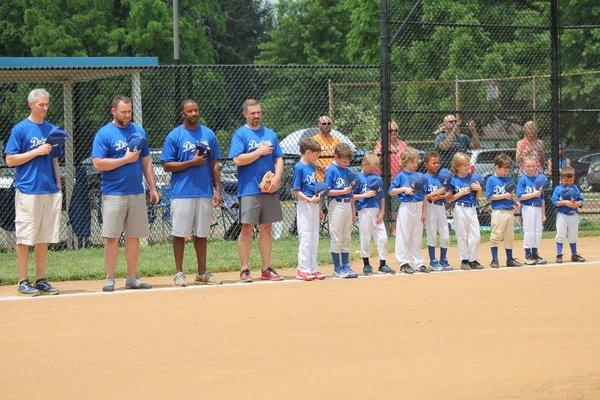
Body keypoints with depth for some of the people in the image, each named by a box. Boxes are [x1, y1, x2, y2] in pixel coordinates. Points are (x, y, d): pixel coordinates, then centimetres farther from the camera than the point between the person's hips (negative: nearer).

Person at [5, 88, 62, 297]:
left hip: (50, 191, 6)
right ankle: (23, 282, 0)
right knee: (25, 238, -4)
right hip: (28, 191, -5)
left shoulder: (52, 130, 15)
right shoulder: (20, 129, -2)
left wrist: (58, 189, 13)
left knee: (44, 239, 7)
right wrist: (37, 152, -13)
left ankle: (41, 280, 13)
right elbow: (10, 160, -6)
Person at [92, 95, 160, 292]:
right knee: (112, 237, -4)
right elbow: (98, 164, -11)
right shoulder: (104, 134, -4)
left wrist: (153, 187, 11)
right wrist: (126, 159, -14)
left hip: (137, 193, 5)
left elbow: (146, 162, 17)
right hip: (113, 194, -5)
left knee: (134, 237, 7)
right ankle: (110, 279, 1)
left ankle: (132, 278, 12)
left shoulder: (139, 131, 12)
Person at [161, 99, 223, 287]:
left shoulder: (208, 134, 10)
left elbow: (214, 164, 12)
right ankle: (179, 273, 6)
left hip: (204, 193, 3)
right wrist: (192, 162, -14)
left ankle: (202, 273, 16)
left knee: (201, 234, 9)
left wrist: (218, 189, 5)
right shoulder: (174, 136, -2)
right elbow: (168, 166, -4)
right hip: (182, 193, -3)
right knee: (180, 233, -1)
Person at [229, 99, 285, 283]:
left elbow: (279, 159, 13)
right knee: (247, 228, -5)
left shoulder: (270, 134, 15)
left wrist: (277, 177, -4)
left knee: (266, 228, 7)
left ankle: (267, 269, 12)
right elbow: (238, 160, -12)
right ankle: (244, 270, -1)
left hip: (270, 190, 5)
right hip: (249, 190, -5)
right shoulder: (240, 134, -1)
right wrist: (261, 152, -11)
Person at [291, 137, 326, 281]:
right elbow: (296, 191, -14)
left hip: (314, 205, 8)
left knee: (315, 238, 11)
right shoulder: (299, 168, -12)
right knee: (305, 237, -8)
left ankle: (313, 268, 16)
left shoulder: (312, 167, 12)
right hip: (304, 205, -8)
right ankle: (303, 270, -4)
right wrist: (309, 200, -24)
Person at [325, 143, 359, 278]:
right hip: (336, 205, -7)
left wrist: (353, 208, 15)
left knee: (347, 238, 11)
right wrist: (343, 192, -17)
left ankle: (346, 266, 17)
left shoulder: (348, 171, 12)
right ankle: (337, 268, 2)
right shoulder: (331, 171, -8)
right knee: (336, 238, -3)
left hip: (347, 206, 7)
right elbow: (327, 192, -13)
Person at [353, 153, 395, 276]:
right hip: (365, 211, -4)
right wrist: (364, 195, -18)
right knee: (365, 238, 1)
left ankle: (383, 264, 9)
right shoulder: (358, 178, -4)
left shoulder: (378, 178, 10)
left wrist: (382, 212, 3)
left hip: (377, 211, 4)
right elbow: (352, 196, -7)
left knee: (382, 237, 2)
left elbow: (382, 196, 11)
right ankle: (366, 264, 11)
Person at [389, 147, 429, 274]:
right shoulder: (401, 176, -3)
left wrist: (424, 212, 7)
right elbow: (391, 191, -4)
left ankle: (418, 263, 15)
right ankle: (403, 263, 3)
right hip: (406, 207, -5)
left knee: (417, 237, 10)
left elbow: (424, 196, 10)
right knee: (403, 236, -2)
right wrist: (404, 189, -16)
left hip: (418, 208, 5)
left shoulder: (420, 176, 8)